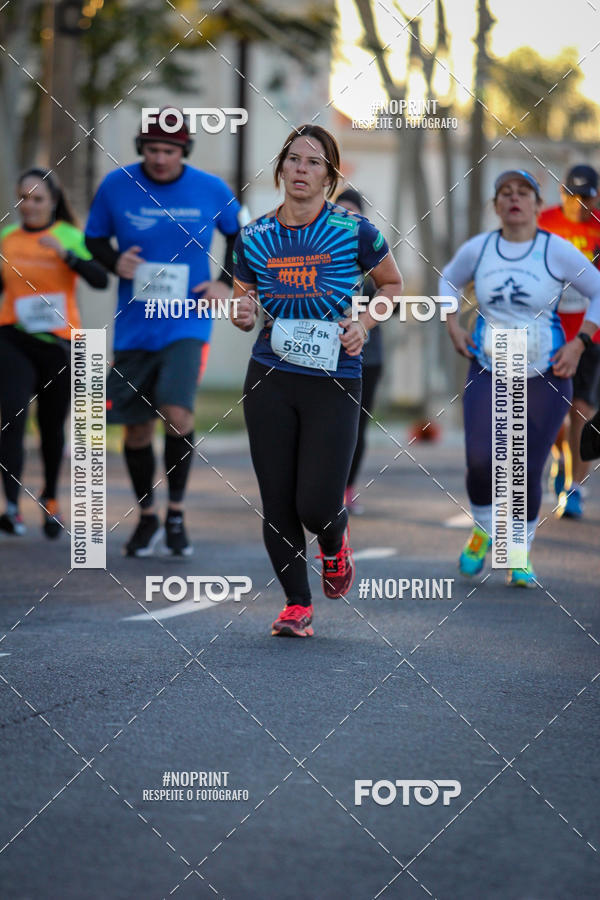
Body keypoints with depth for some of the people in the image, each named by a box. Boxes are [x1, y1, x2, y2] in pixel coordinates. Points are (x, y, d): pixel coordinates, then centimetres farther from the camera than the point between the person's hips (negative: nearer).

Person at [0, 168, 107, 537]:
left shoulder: (70, 236, -1)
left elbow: (100, 280, -16)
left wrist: (66, 254, -27)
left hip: (58, 342, -1)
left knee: (53, 425, 12)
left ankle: (51, 497, 37)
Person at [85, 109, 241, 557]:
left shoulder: (212, 190, -2)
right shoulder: (116, 185, -3)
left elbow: (240, 233, 16)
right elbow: (94, 237, 11)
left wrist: (226, 283, 3)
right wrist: (115, 261, -10)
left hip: (187, 324, -2)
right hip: (133, 328, 2)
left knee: (176, 411, -20)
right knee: (136, 427, 7)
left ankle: (177, 512, -1)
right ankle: (147, 519, 27)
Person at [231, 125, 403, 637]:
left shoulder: (354, 231, -4)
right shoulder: (254, 238, 3)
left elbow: (393, 283, 11)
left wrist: (364, 324, -5)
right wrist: (243, 316, -8)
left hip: (335, 382, -2)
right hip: (270, 380, 2)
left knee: (317, 505, -9)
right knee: (277, 504, 1)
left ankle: (335, 545, 27)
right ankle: (297, 604, 17)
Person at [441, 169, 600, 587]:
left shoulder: (557, 251, -8)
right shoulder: (478, 249, 1)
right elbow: (449, 281, 21)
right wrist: (453, 326, 8)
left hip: (546, 379, -2)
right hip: (489, 374, 2)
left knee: (528, 471, 0)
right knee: (480, 461, -14)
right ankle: (482, 531, 16)